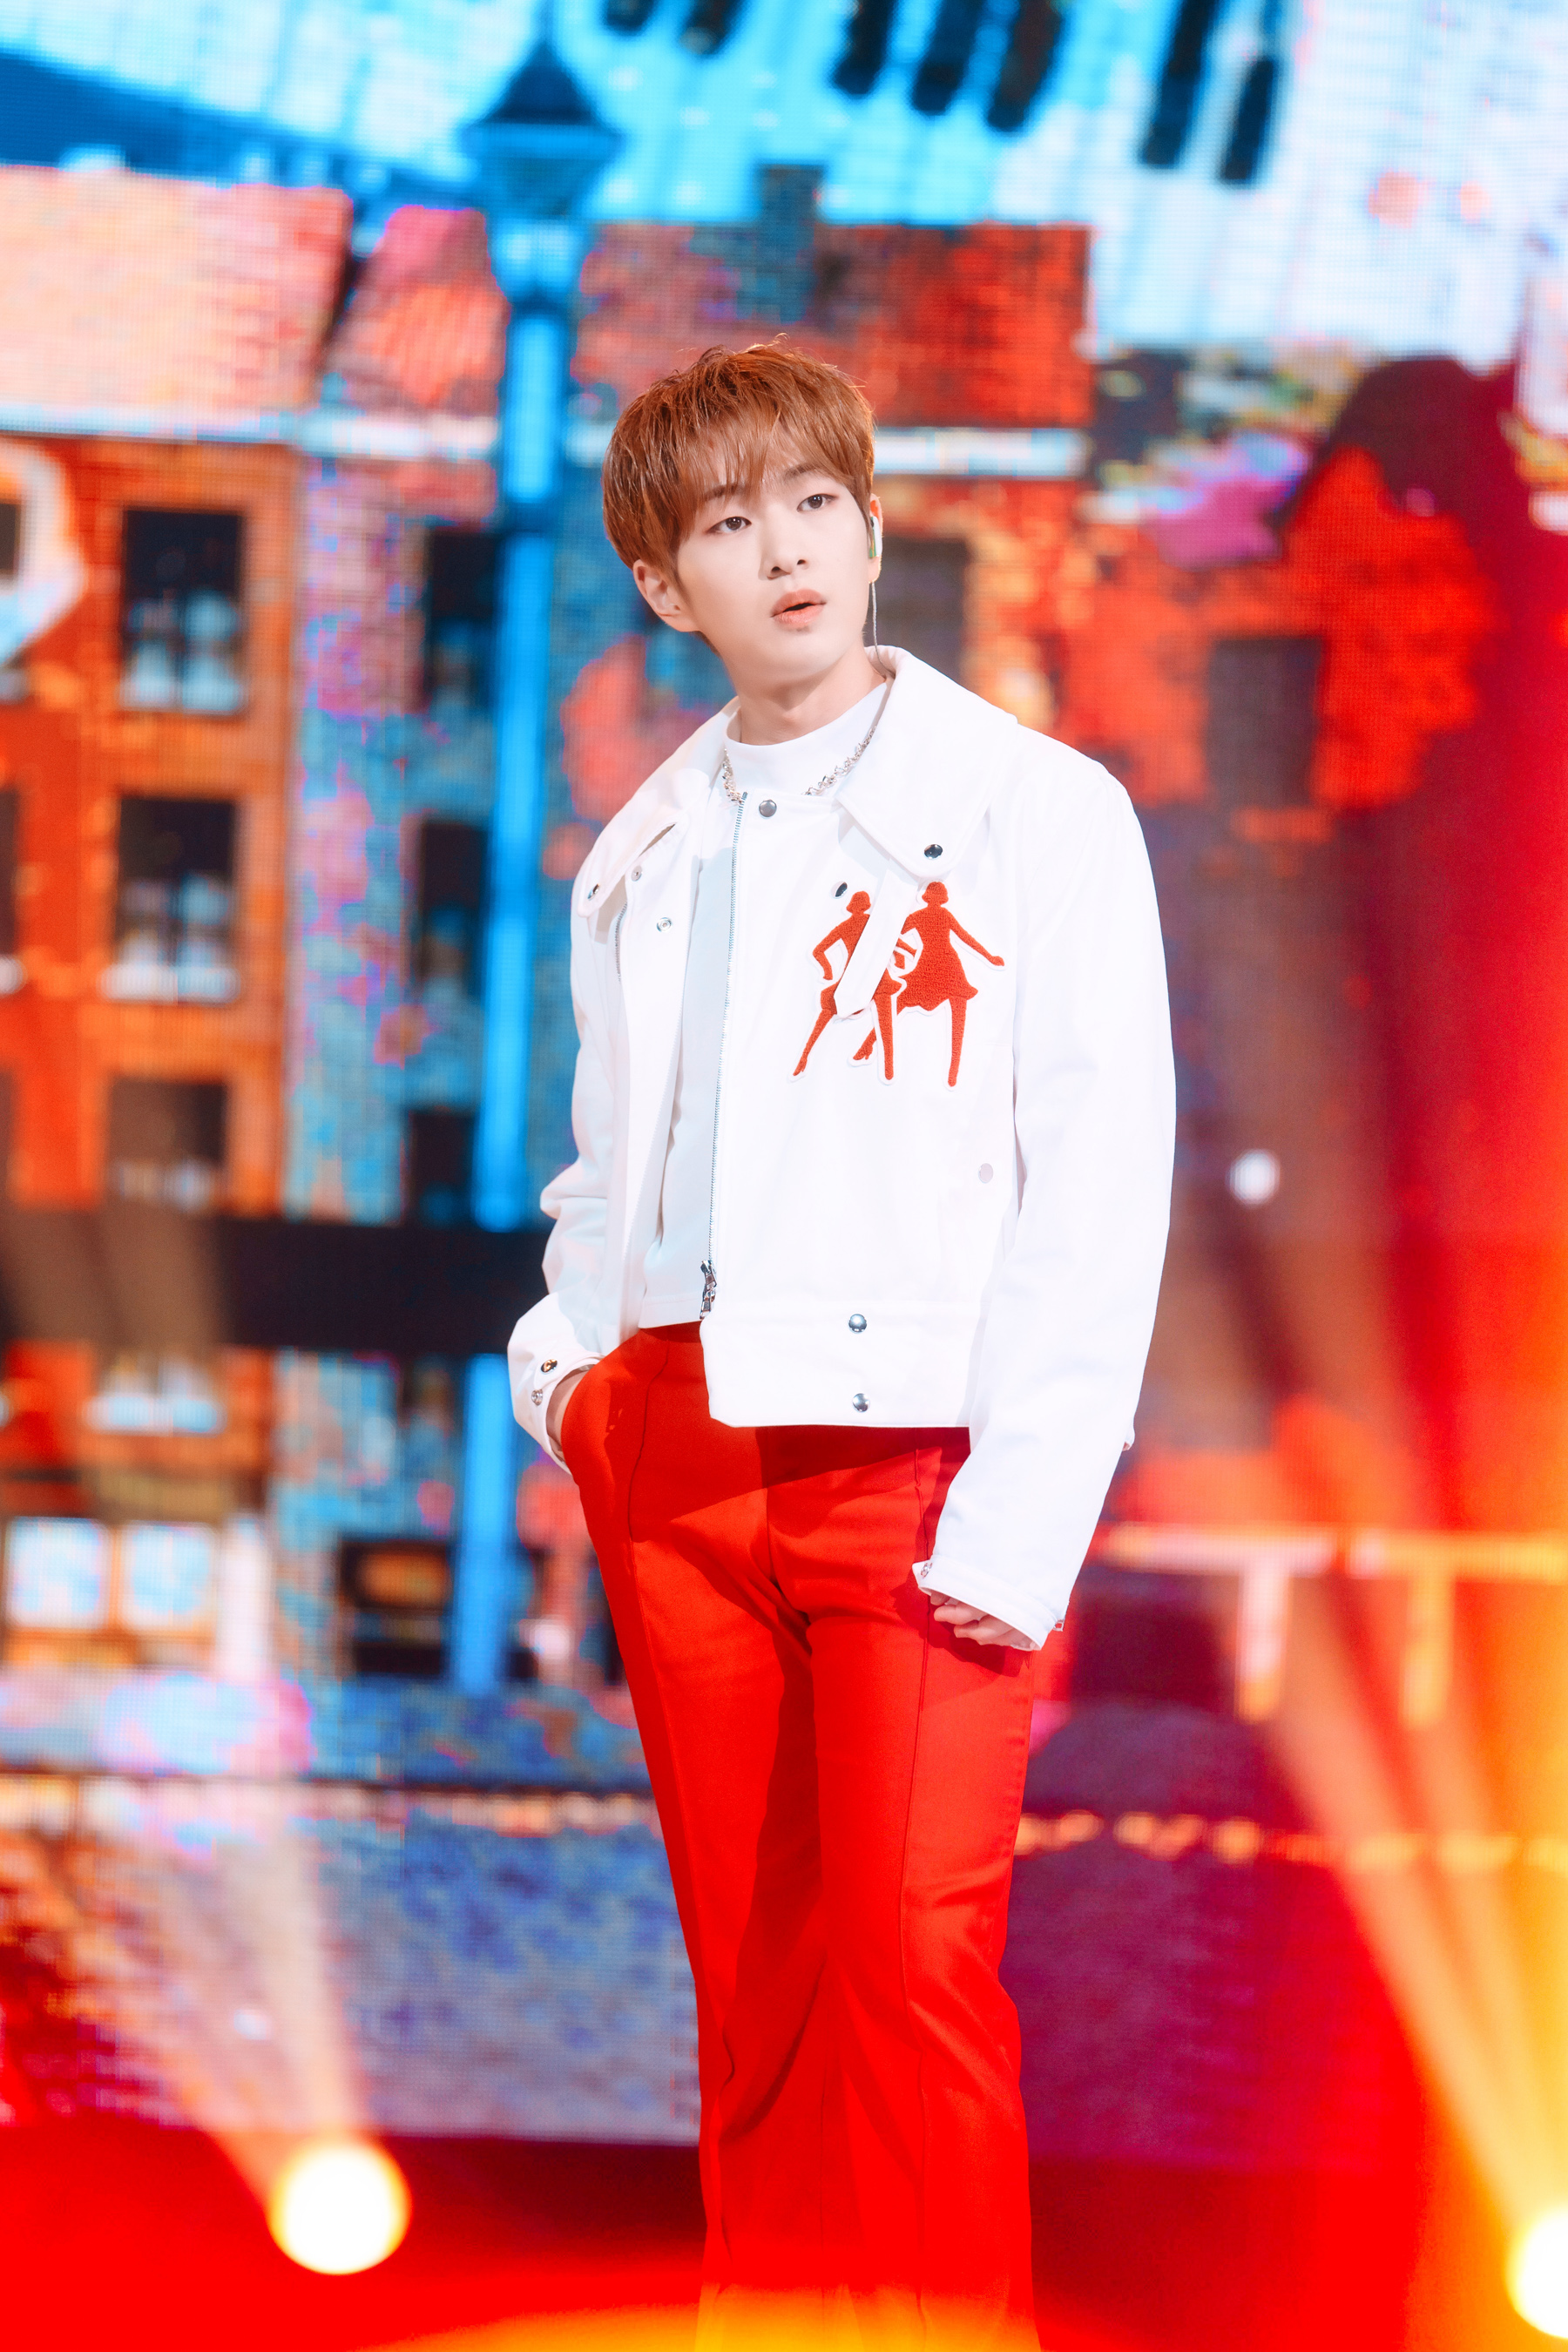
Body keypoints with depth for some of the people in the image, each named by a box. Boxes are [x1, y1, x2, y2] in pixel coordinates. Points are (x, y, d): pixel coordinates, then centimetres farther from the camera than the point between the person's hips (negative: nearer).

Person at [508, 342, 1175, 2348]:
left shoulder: (1036, 812, -1)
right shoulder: (640, 859, 17)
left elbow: (1103, 1185, -7)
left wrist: (1023, 1508, -15)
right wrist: (565, 1369, 8)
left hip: (912, 1458, -5)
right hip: (674, 1458, 5)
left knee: (916, 1963, -11)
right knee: (749, 1974, 8)